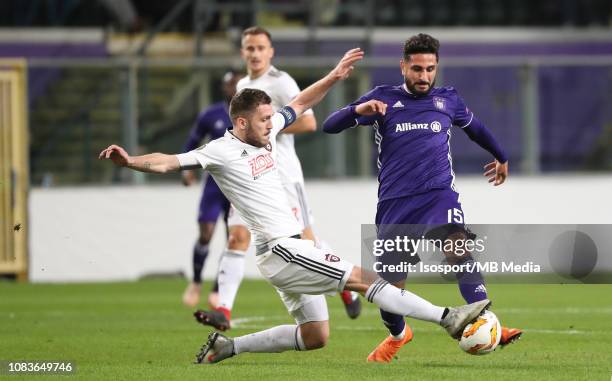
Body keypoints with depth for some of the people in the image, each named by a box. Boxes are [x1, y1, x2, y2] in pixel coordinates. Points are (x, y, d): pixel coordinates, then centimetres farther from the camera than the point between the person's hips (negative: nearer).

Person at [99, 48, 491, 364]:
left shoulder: (265, 134, 10)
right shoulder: (222, 151, -13)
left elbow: (300, 105, 22)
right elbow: (171, 162, -22)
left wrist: (334, 76, 13)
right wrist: (131, 161, -39)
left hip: (295, 246, 10)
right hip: (280, 249, -10)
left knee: (314, 336, 15)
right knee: (365, 279, -12)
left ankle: (226, 347, 20)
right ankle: (449, 317, -12)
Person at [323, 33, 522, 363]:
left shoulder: (448, 100, 12)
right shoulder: (383, 98, 5)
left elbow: (475, 128, 33)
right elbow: (329, 126, -1)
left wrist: (501, 157, 47)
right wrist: (358, 110, -21)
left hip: (439, 195, 0)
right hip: (395, 204, 0)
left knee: (459, 248, -31)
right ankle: (397, 335, 35)